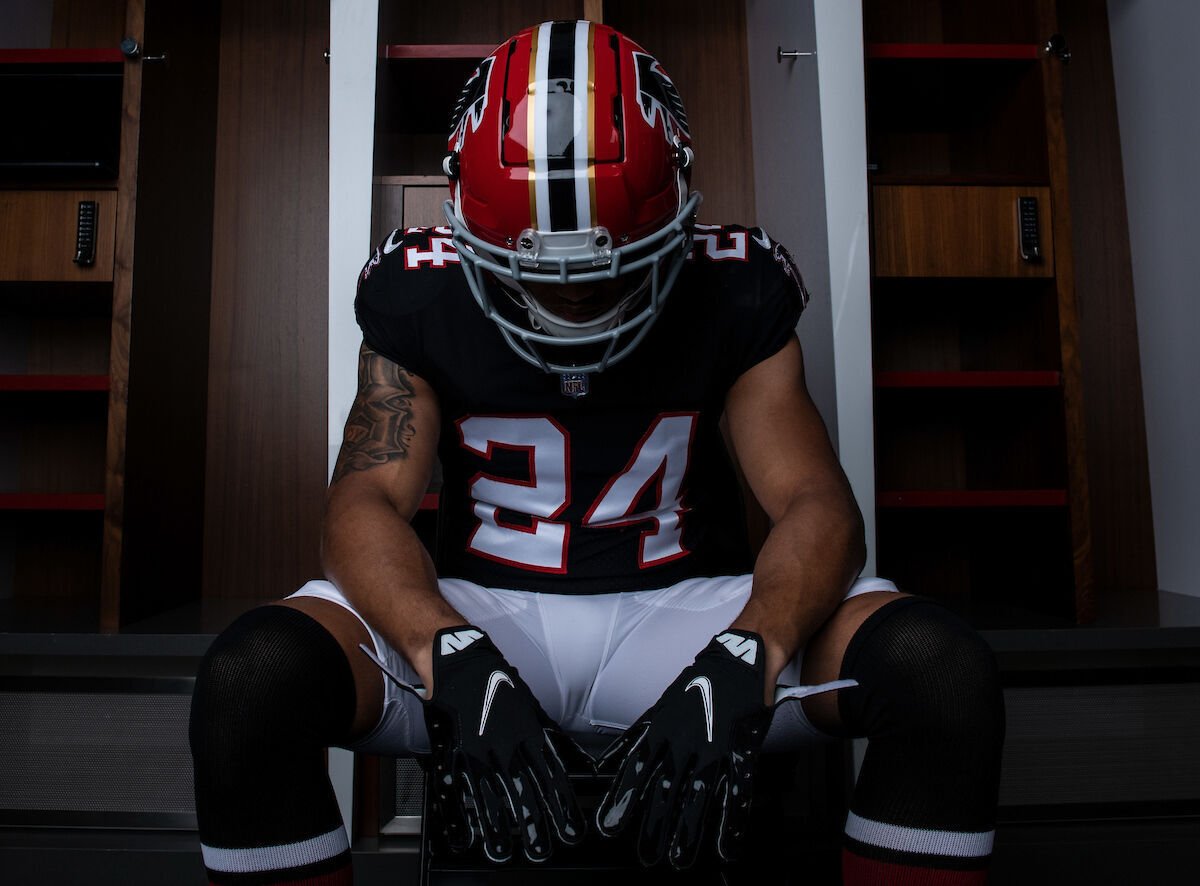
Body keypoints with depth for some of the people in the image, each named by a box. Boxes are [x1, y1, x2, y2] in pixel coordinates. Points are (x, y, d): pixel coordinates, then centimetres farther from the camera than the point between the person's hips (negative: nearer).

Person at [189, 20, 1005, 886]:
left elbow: (816, 504, -10)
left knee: (941, 666, -24)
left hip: (682, 613, 1)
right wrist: (454, 661, -30)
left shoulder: (733, 295, -3)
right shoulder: (422, 298, -2)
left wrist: (740, 666, -30)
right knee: (252, 675, -27)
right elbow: (367, 502, -10)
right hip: (484, 613, 1)